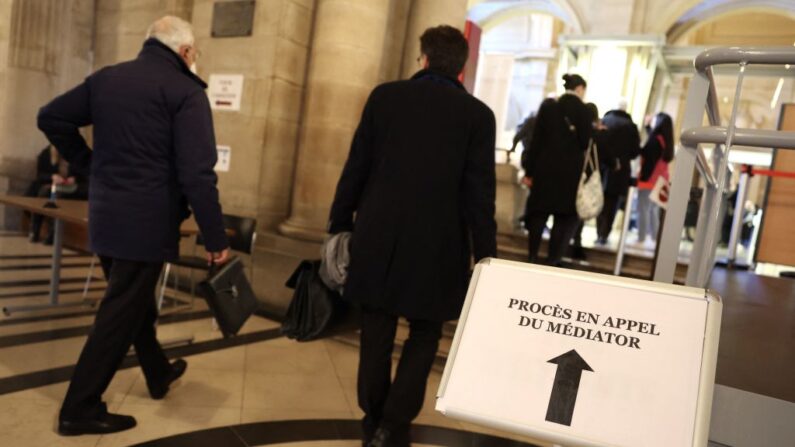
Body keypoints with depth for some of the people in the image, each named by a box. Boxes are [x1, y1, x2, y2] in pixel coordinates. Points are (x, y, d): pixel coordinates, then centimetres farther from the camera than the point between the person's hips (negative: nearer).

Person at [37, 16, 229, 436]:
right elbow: (196, 173, -21)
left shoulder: (106, 78, 8)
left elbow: (51, 117, 13)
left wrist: (89, 164, 18)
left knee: (134, 303, 22)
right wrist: (215, 237, -16)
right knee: (120, 314, 4)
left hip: (105, 215, 8)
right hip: (147, 222, -8)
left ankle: (159, 373, 42)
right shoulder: (185, 91, -13)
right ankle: (80, 409, 15)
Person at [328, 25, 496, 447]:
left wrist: (338, 224, 11)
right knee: (424, 335, 16)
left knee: (376, 334, 14)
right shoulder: (478, 114, -3)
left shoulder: (384, 96, 1)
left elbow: (356, 167, 1)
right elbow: (479, 194, -6)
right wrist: (485, 257, 1)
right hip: (436, 245, -1)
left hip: (377, 238, 2)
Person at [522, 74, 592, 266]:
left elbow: (536, 139, 1)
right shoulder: (585, 111, -3)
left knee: (538, 214, 10)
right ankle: (553, 261, 4)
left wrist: (529, 171, 4)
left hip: (545, 169, 3)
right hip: (570, 172, -3)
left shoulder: (548, 105, 4)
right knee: (566, 217, 6)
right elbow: (585, 144, -5)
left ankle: (532, 258, 14)